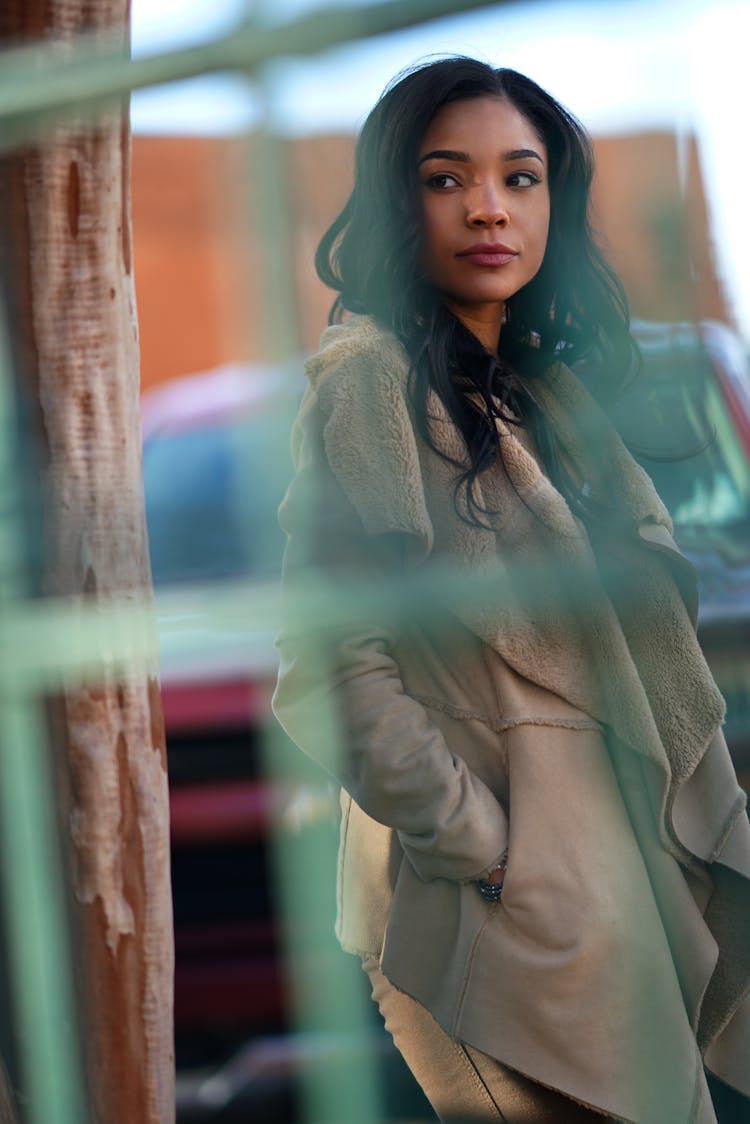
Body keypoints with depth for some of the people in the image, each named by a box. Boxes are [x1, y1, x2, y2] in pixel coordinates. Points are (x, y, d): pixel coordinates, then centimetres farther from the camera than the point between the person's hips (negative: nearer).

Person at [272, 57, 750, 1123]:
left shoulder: (540, 388, 16)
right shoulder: (373, 376, -10)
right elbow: (331, 656, -17)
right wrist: (486, 851, -16)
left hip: (621, 858, 8)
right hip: (508, 908, -8)